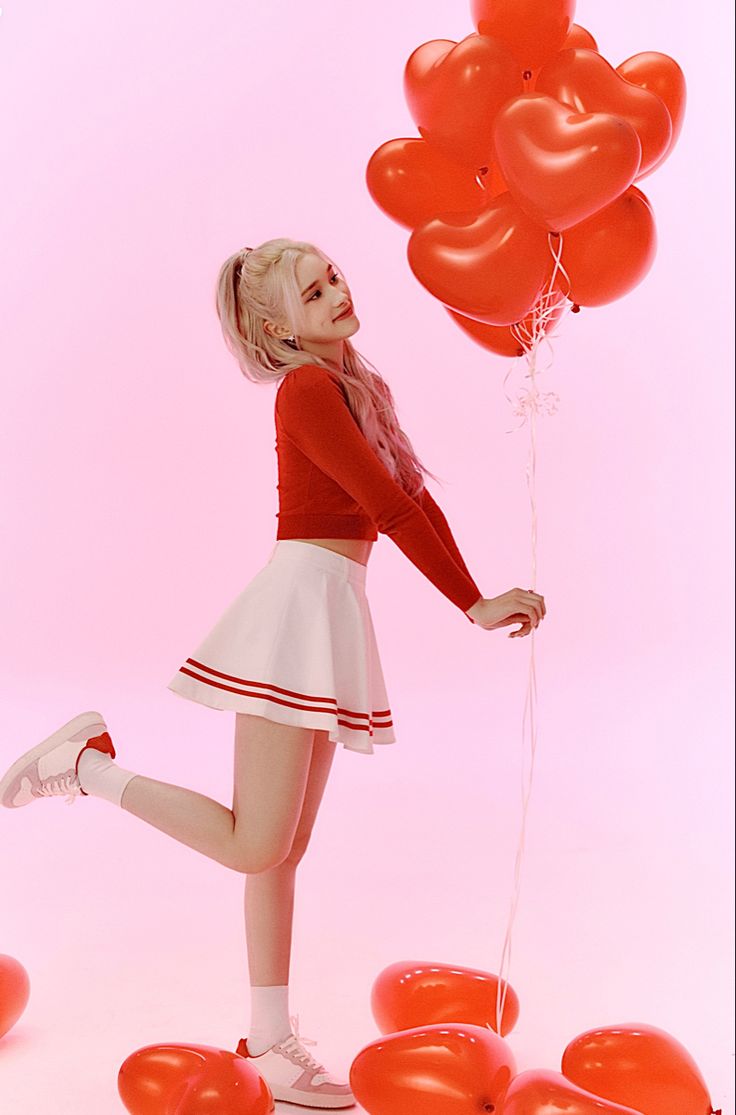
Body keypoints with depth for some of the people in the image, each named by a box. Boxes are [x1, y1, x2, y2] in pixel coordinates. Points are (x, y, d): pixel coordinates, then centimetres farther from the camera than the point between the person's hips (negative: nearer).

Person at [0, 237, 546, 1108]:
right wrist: (472, 605, -10)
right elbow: (391, 507, -14)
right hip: (300, 602, -9)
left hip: (330, 612, 9)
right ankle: (85, 764, 7)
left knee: (285, 847, 10)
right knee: (254, 843, -7)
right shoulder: (307, 389, -9)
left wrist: (482, 596, 6)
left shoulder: (357, 386, 19)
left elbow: (415, 499, 15)